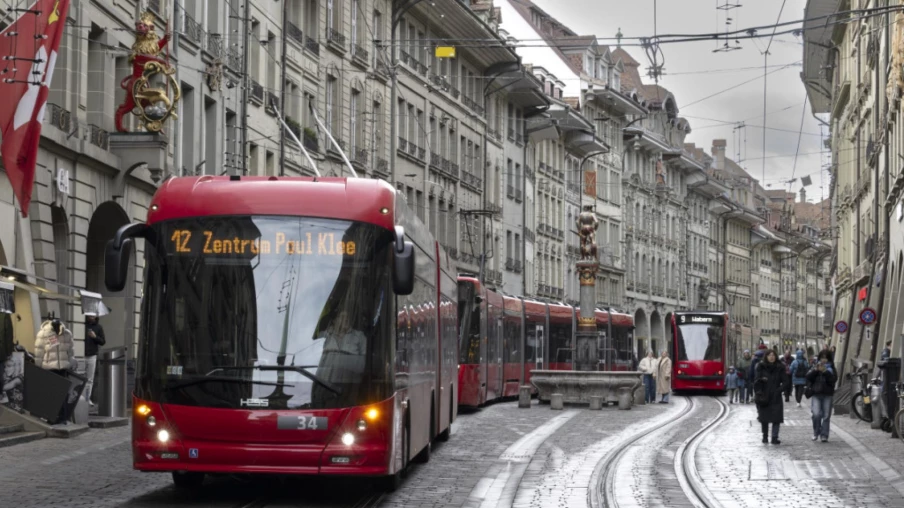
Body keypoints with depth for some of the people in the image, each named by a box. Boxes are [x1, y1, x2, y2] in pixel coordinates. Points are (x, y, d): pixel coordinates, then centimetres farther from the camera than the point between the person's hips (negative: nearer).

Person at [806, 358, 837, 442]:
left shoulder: (830, 370, 6)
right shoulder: (814, 369, 10)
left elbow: (834, 379, -10)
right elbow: (808, 377, -5)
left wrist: (825, 372, -20)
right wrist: (815, 370, -16)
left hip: (827, 395, 0)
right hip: (816, 395, 0)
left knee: (826, 416, -1)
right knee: (816, 414, -13)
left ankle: (824, 435, 5)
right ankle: (816, 433, 6)